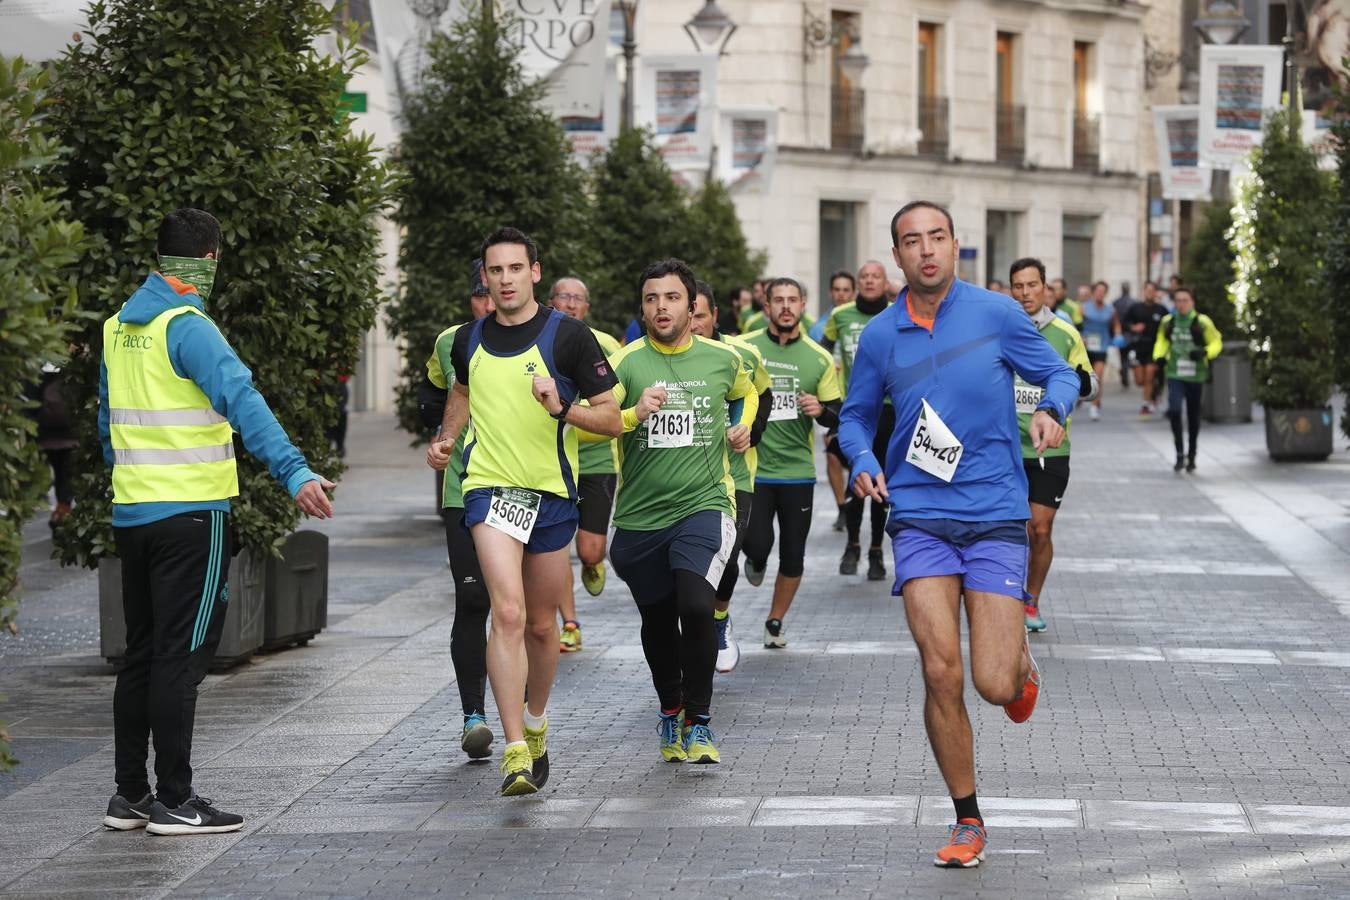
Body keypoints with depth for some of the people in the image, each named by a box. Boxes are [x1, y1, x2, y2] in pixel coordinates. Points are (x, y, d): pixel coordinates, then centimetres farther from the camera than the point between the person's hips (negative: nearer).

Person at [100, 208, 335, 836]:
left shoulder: (118, 329, 11)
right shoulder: (188, 328, -14)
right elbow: (242, 401, -27)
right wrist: (294, 472, -35)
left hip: (131, 514, 8)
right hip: (191, 512, -8)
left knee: (142, 654, 14)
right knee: (180, 658, -4)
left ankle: (130, 794, 17)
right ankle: (174, 801, -1)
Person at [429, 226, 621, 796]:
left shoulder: (568, 336, -6)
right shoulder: (469, 341, 5)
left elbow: (611, 419, -4)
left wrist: (562, 408, -21)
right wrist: (446, 439, 13)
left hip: (552, 492, 0)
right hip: (490, 487, 0)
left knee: (540, 623, 13)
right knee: (507, 612, -18)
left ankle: (535, 727, 40)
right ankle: (515, 753, -22)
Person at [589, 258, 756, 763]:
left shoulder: (723, 358, 4)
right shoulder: (624, 363, -4)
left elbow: (744, 392, 28)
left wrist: (742, 427, 10)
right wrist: (634, 414, -27)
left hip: (704, 504, -1)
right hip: (640, 516, 1)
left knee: (696, 606, -22)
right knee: (657, 623, 13)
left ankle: (698, 722, -6)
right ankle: (670, 710, 39)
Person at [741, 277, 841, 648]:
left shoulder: (819, 358, 3)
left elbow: (837, 416, 6)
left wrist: (820, 410, -14)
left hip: (798, 470, 2)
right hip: (752, 468, -2)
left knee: (793, 556, 5)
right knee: (757, 544, -12)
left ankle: (775, 621, 26)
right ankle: (756, 561, 26)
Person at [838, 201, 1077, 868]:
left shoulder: (997, 314, -1)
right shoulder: (880, 336, 5)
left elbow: (1060, 374, 8)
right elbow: (856, 415, 18)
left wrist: (1052, 409, -15)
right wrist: (862, 462, -3)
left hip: (995, 516, -1)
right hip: (919, 517, 1)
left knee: (994, 684, -8)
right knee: (941, 674, -9)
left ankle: (1020, 661, 32)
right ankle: (967, 820, 8)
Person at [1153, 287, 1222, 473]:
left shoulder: (1202, 322, -5)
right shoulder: (1168, 322, 4)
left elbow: (1216, 343, 1)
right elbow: (1162, 342, 19)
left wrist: (1204, 353, -18)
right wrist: (1159, 356, 0)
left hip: (1195, 376, -1)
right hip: (1175, 375, 1)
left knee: (1193, 416, 11)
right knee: (1174, 410, -18)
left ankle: (1191, 456, 27)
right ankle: (1179, 454, -8)